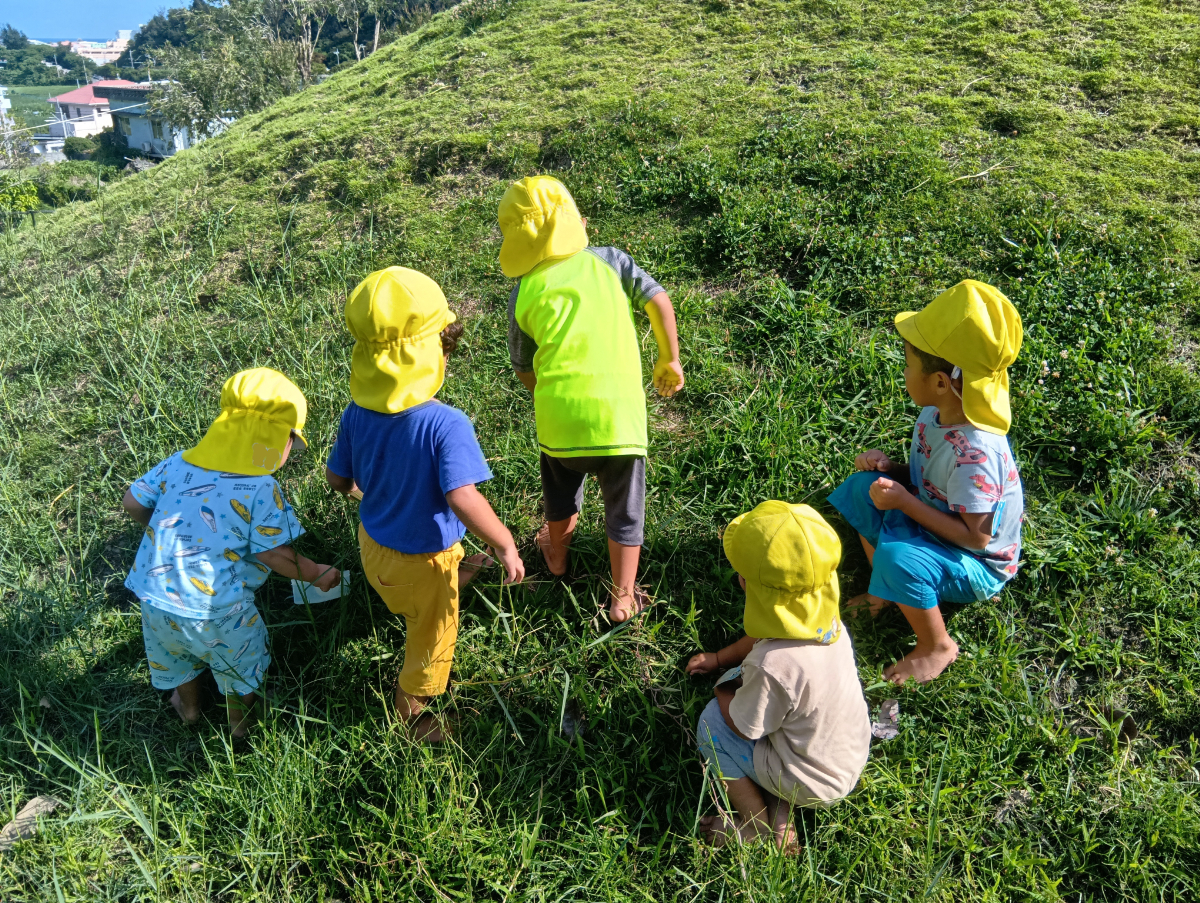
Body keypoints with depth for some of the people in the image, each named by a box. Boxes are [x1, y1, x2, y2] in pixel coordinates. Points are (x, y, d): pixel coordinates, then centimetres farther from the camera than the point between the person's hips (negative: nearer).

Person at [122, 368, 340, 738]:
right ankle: (239, 721, 50)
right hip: (214, 610, -5)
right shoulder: (261, 490, -19)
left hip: (155, 596, 5)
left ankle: (188, 707, 62)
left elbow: (132, 502, 9)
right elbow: (275, 554, -18)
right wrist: (316, 574, -1)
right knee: (239, 665, 27)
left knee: (177, 653, 35)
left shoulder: (180, 463, -2)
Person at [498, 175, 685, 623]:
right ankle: (623, 597, 26)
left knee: (561, 488, 30)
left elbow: (525, 374, 9)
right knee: (624, 507, 17)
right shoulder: (610, 261, 4)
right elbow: (659, 303, -3)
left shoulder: (524, 294, 4)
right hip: (619, 411, -1)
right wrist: (670, 361, 9)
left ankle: (557, 555, 55)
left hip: (558, 413, 1)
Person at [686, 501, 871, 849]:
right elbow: (759, 640, 9)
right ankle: (779, 803, 11)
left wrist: (722, 692, 0)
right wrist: (718, 659, 18)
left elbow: (741, 726, -19)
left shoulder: (774, 666, -38)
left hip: (814, 783, -7)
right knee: (736, 681, 13)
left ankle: (759, 827, 10)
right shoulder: (823, 615, -14)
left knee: (712, 722, -2)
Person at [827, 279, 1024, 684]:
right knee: (865, 486, -3)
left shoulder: (975, 452, -35)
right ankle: (883, 592, 11)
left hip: (979, 566, -8)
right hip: (930, 526, 9)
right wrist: (889, 467, -12)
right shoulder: (935, 415, -9)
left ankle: (937, 647, -6)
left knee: (896, 556, -34)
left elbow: (976, 536, -30)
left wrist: (904, 501, -29)